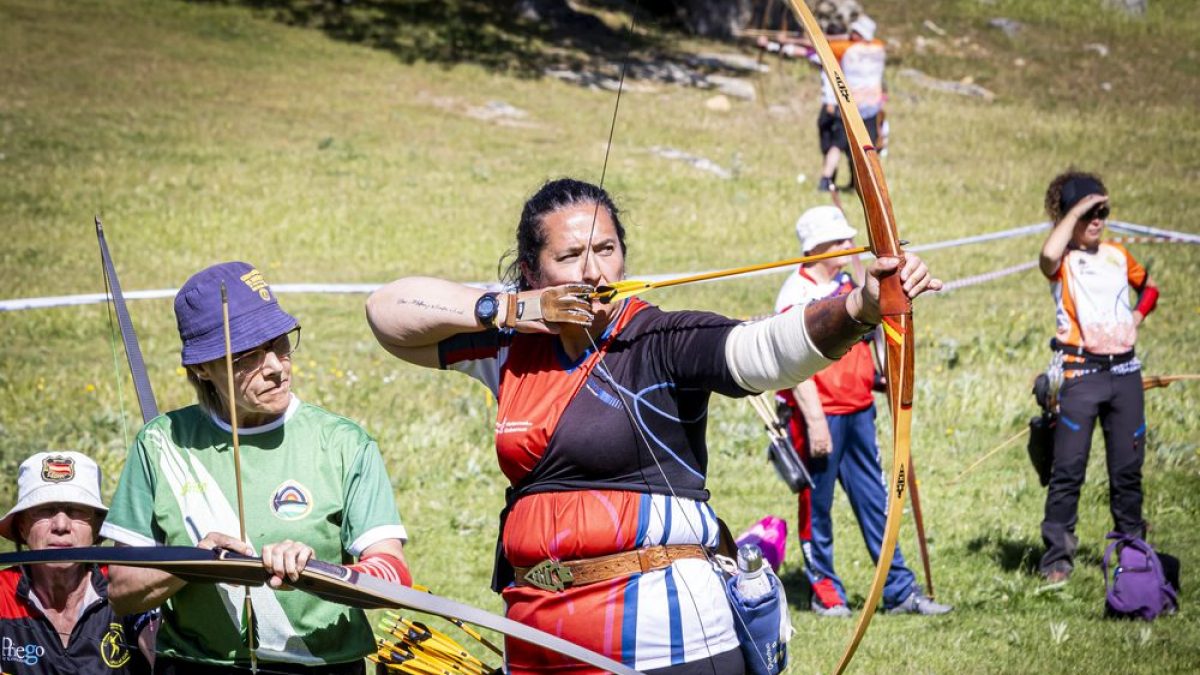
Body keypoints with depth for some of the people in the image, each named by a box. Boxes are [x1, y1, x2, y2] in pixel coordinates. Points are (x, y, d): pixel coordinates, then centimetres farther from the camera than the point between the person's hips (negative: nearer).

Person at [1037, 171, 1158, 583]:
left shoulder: (1118, 256, 14)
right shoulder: (1065, 260, -2)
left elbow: (1149, 286, 31)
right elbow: (1048, 257, -27)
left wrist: (1139, 314, 10)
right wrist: (1074, 212, -17)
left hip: (1124, 370, 5)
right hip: (1080, 374, -5)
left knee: (1128, 467, 8)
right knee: (1068, 468, -8)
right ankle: (1058, 557, -3)